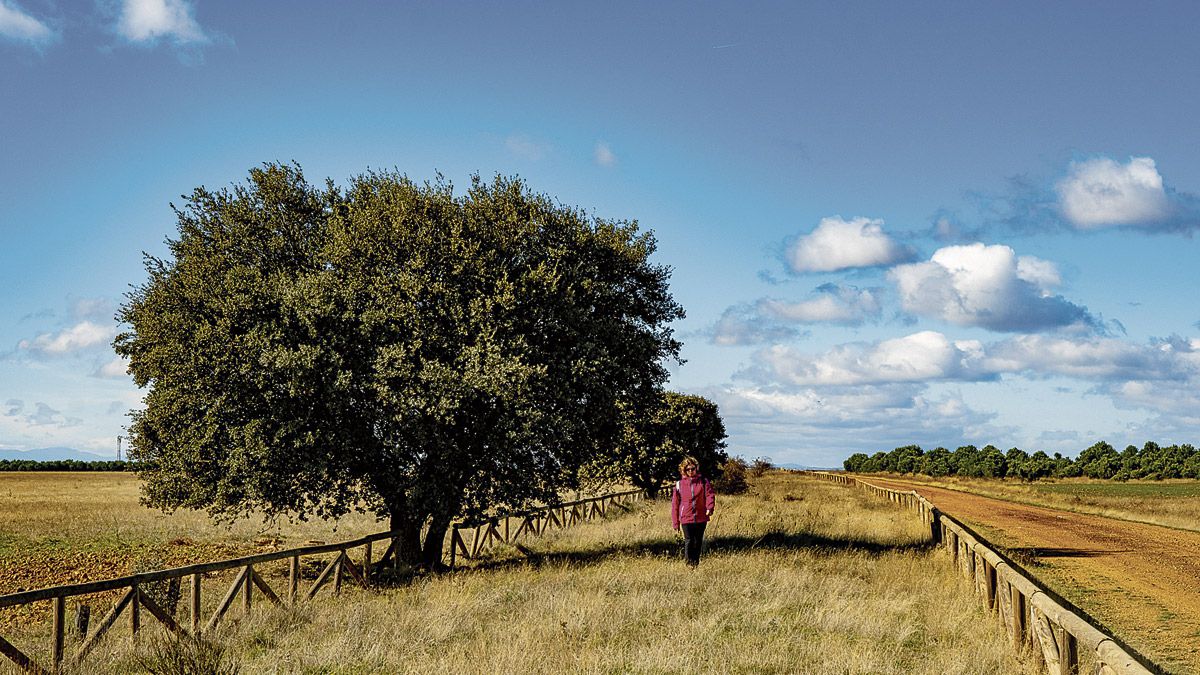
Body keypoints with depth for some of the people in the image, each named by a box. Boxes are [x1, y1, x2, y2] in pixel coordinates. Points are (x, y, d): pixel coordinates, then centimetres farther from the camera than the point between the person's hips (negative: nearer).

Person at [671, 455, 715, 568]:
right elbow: (675, 504, 7)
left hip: (701, 518, 1)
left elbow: (710, 495, -7)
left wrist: (710, 508, -29)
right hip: (686, 518, -1)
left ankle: (696, 562, 23)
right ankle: (689, 563, -5)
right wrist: (675, 523, 5)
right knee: (689, 541, -9)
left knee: (698, 542, 10)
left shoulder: (704, 482, 5)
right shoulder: (679, 484, 4)